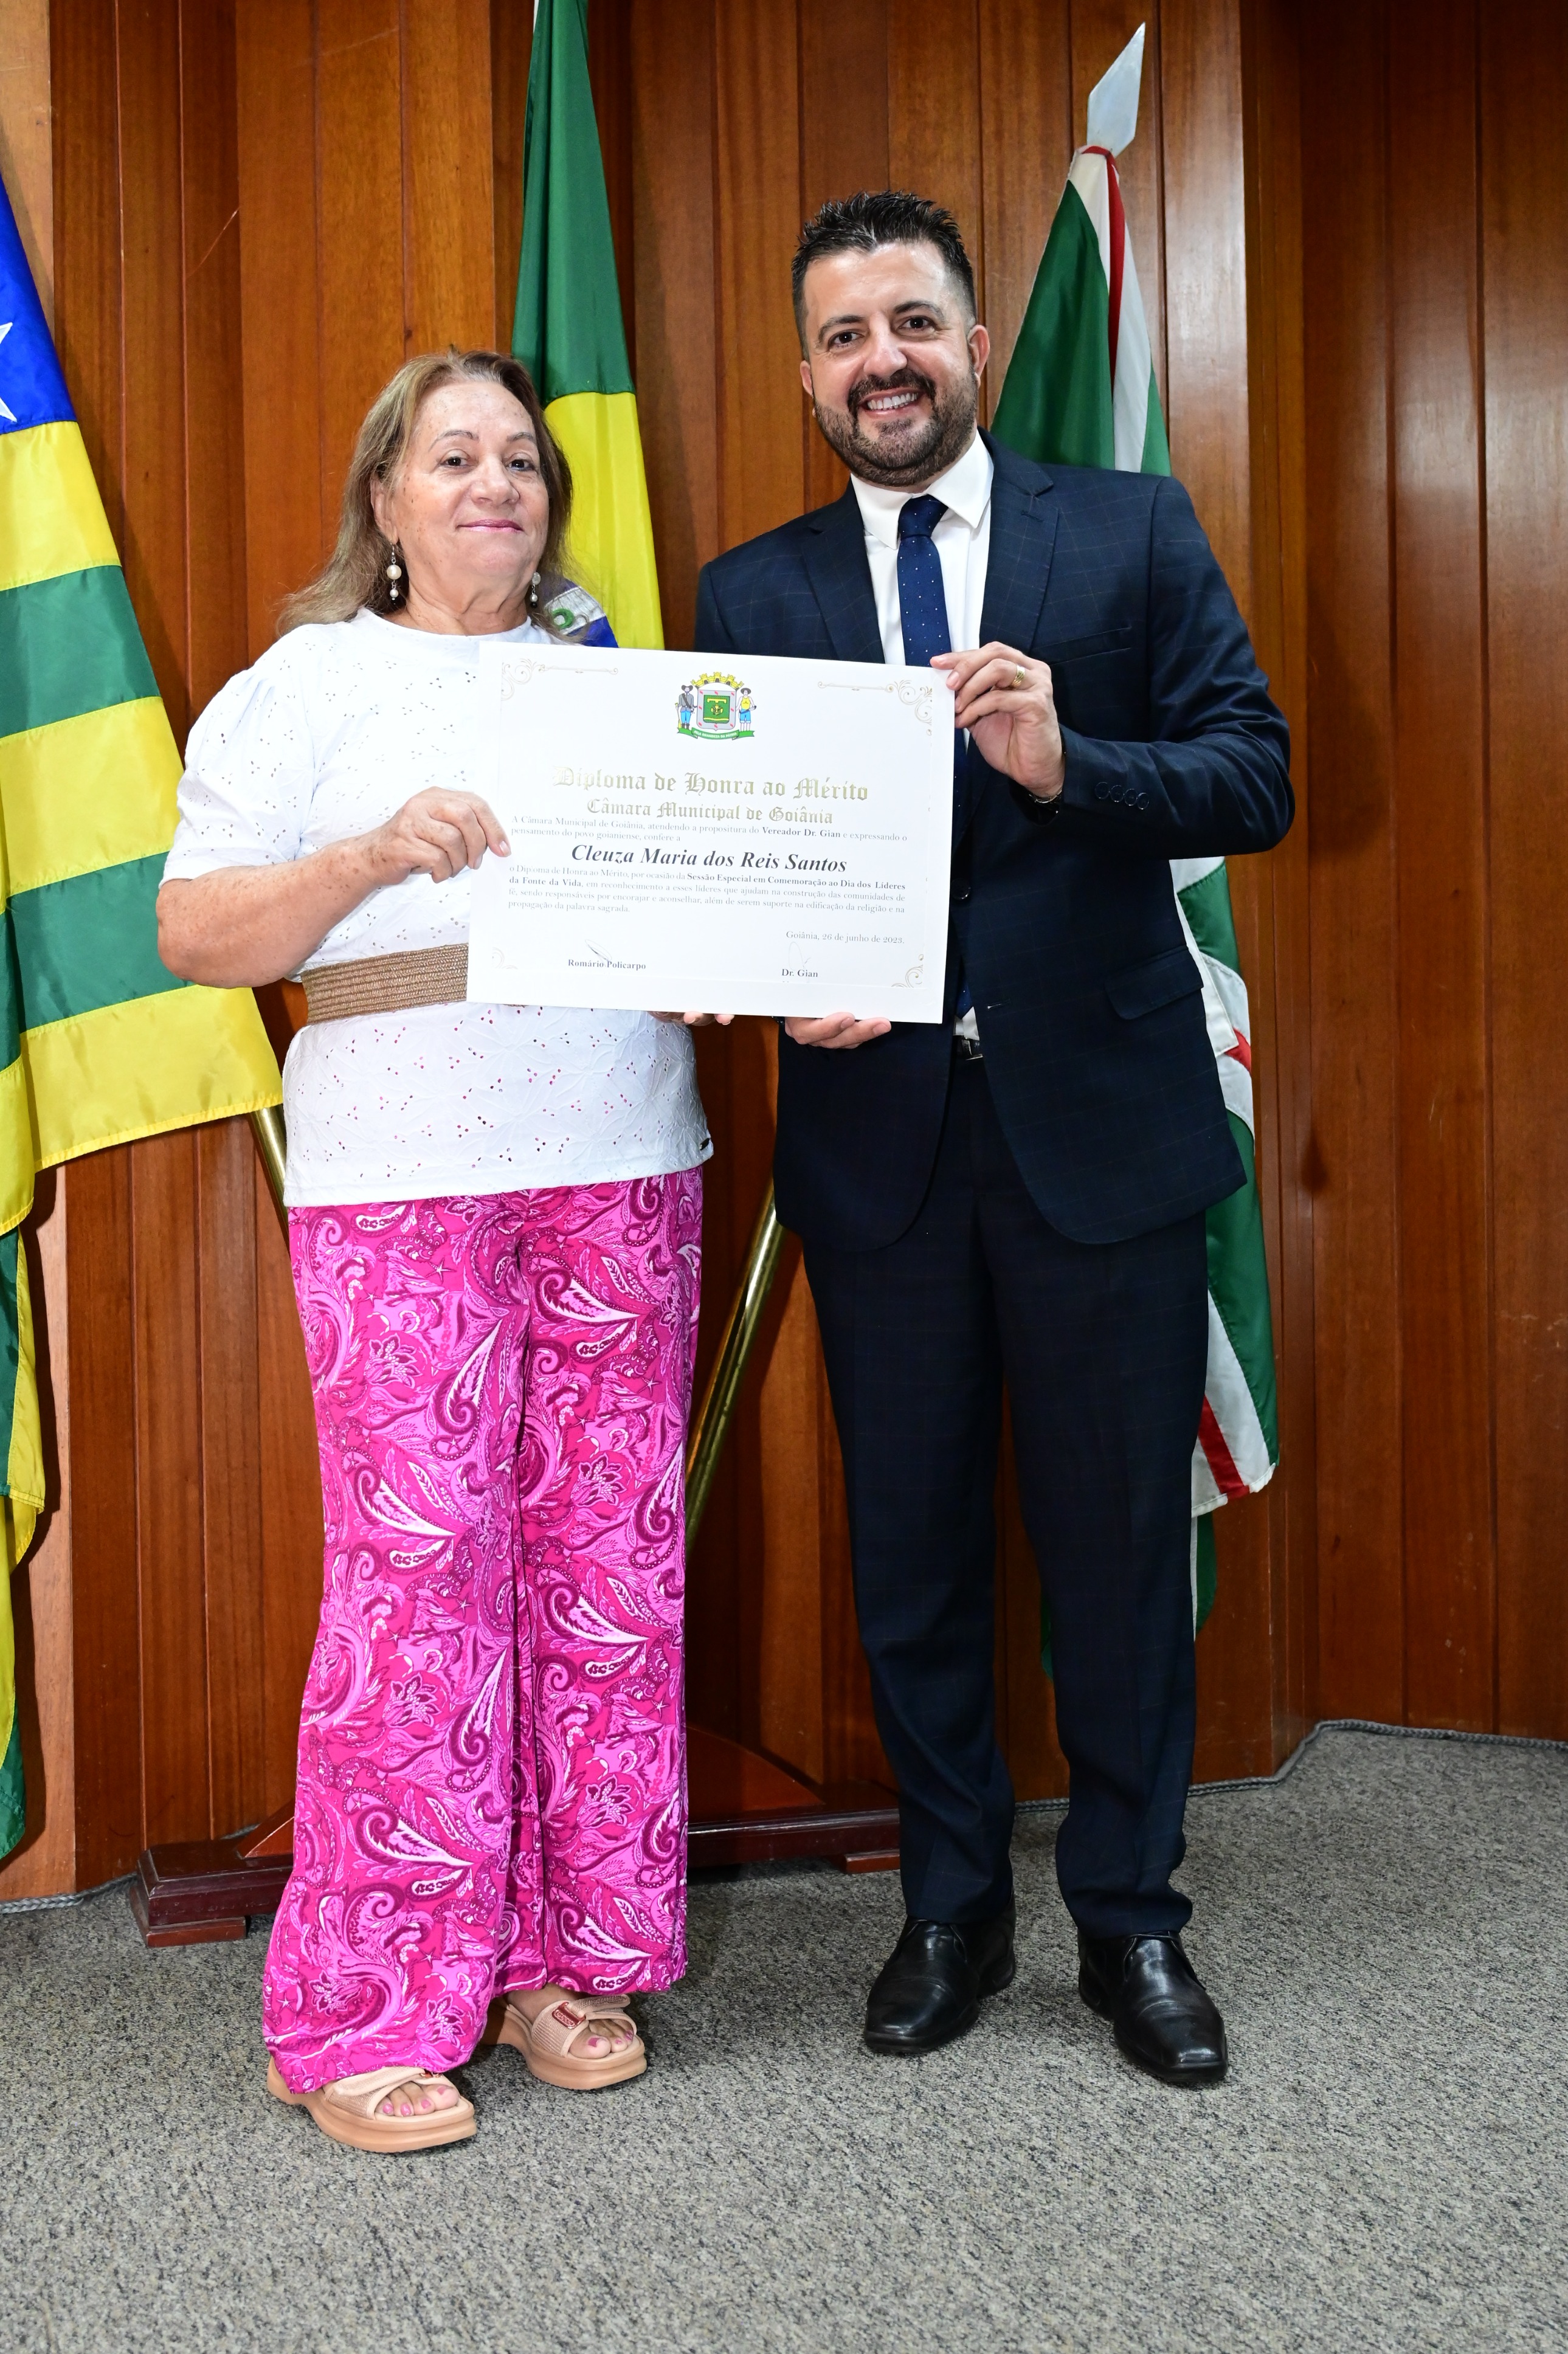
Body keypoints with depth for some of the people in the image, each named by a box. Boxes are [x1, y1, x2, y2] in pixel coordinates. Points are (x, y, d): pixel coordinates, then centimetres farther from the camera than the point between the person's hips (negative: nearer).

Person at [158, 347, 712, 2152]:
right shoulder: (307, 686, 6)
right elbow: (195, 935, -2)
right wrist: (372, 855, -17)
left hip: (625, 1174, 4)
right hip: (404, 1190, -4)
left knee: (610, 1571, 5)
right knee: (420, 1580, -6)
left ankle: (563, 1957, 20)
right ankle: (368, 2017, 8)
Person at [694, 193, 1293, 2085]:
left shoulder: (1134, 533, 4)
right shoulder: (753, 593, 9)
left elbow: (1257, 777, -3)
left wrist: (1067, 760, -20)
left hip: (1102, 1119, -1)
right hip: (877, 1129, 2)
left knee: (1117, 1539, 7)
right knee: (910, 1548, 11)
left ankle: (1130, 1917, 26)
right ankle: (952, 1908, 30)